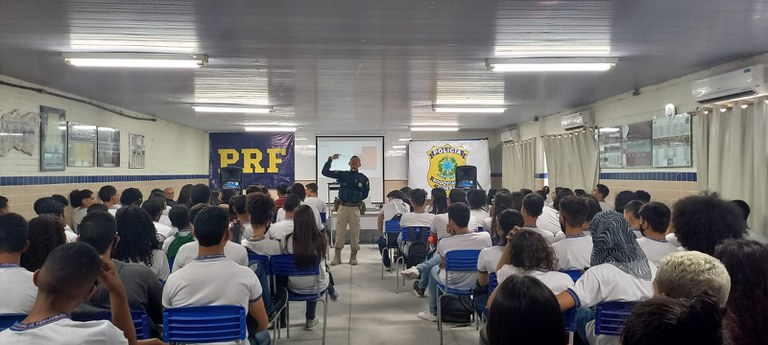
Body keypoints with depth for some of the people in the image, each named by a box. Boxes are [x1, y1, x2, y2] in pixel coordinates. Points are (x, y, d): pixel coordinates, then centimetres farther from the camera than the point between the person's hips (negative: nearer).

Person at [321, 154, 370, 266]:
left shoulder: (363, 178, 3)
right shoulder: (342, 175, 4)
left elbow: (365, 194, 14)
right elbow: (325, 172, 2)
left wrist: (357, 199, 5)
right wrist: (330, 159, -6)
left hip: (355, 208, 0)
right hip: (343, 207, 0)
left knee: (355, 232, 3)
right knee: (340, 231, 2)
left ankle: (353, 257, 12)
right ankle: (337, 257, 8)